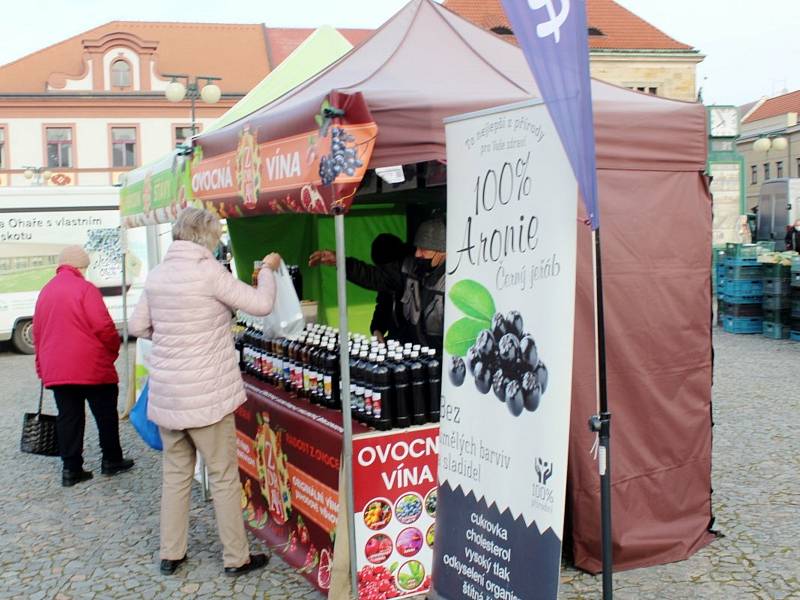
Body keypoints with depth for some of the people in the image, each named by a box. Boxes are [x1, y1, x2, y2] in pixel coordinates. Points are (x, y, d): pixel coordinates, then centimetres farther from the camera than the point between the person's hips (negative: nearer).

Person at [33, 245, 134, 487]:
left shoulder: (45, 292, 11)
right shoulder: (84, 288, -11)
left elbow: (38, 333, 15)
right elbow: (103, 326, -16)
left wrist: (42, 367, 21)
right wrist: (114, 348, 2)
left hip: (55, 369, 6)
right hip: (92, 366, -6)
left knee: (68, 417, 9)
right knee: (105, 413, 9)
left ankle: (71, 468, 9)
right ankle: (111, 460, 17)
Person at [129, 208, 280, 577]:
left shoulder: (157, 275, 4)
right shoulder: (209, 271, -15)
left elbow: (138, 326, 12)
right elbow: (261, 304, -11)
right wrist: (268, 269, 5)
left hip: (165, 393, 6)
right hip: (206, 394, -6)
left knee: (175, 473, 17)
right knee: (224, 477, 6)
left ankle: (170, 554, 25)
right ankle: (236, 558, 16)